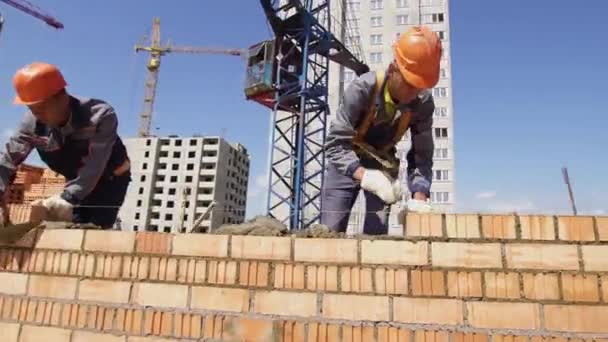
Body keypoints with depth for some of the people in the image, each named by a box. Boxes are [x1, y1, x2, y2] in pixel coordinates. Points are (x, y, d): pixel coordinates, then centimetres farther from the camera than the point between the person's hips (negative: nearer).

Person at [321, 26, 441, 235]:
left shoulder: (423, 102, -21)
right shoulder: (363, 89, -32)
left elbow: (422, 155, -15)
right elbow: (335, 143, -34)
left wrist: (419, 197, -30)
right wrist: (365, 176, -48)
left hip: (384, 164, 3)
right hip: (347, 161, -2)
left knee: (377, 233, -3)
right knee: (329, 232, -6)